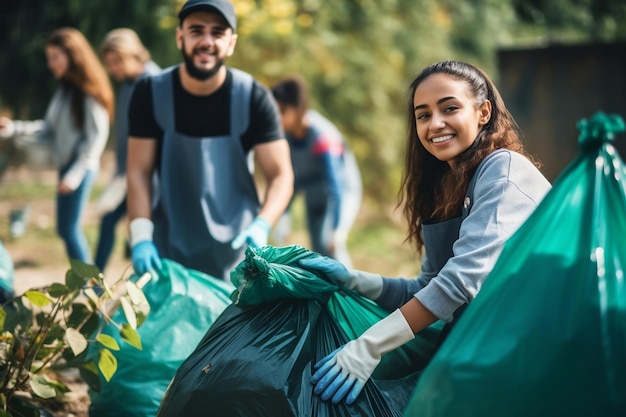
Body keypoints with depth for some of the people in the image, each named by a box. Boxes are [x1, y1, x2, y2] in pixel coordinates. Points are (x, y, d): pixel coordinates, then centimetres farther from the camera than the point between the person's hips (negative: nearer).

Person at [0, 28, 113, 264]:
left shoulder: (89, 91, -12)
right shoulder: (65, 89, 13)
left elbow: (97, 137, -15)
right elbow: (50, 128, 12)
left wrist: (76, 173, -17)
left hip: (82, 167, -9)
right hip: (67, 165, 9)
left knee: (69, 228, -7)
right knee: (66, 228, 10)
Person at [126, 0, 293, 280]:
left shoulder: (253, 98, -10)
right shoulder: (150, 94, -7)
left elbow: (280, 175, -10)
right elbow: (138, 172, -6)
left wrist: (261, 226, -28)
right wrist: (141, 237, -18)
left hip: (236, 249, -1)